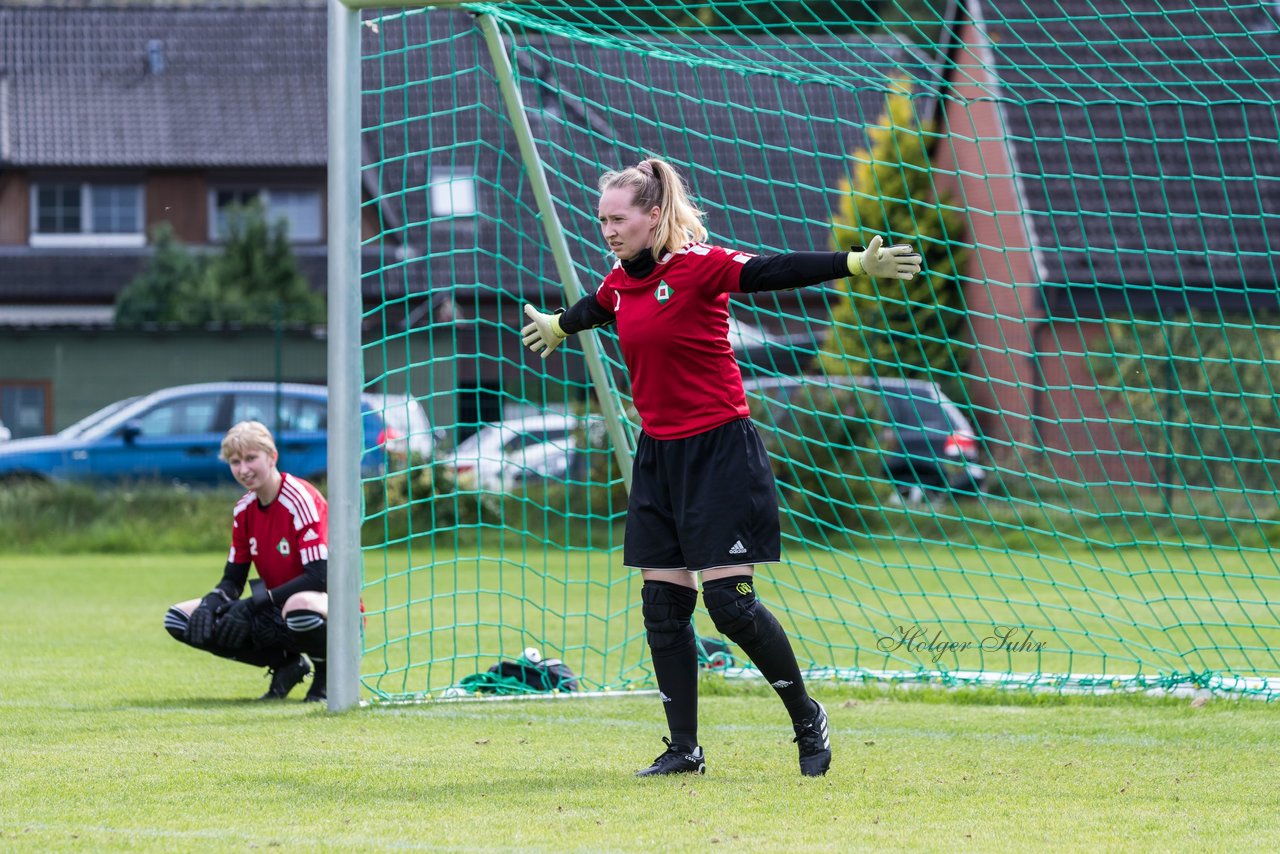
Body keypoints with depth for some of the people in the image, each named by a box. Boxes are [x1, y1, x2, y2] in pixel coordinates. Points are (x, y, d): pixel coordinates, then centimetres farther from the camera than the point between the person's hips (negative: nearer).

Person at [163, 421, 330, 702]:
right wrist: (210, 604, -16)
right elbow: (232, 579, 8)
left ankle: (328, 670, -10)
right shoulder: (244, 510, 4)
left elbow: (320, 577, -25)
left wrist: (253, 604, -27)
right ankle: (285, 664, 1)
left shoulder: (300, 500, -18)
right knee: (179, 618, -4)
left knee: (300, 607, -46)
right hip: (276, 610, 7)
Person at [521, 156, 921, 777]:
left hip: (719, 452, -7)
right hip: (658, 456, 7)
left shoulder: (696, 265, -14)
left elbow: (776, 271, -25)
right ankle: (684, 748, 11)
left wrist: (856, 264, -38)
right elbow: (595, 308, 31)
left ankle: (807, 719, 10)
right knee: (662, 604, 3)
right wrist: (557, 326, 53)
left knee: (730, 601, -10)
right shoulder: (620, 282, 8)